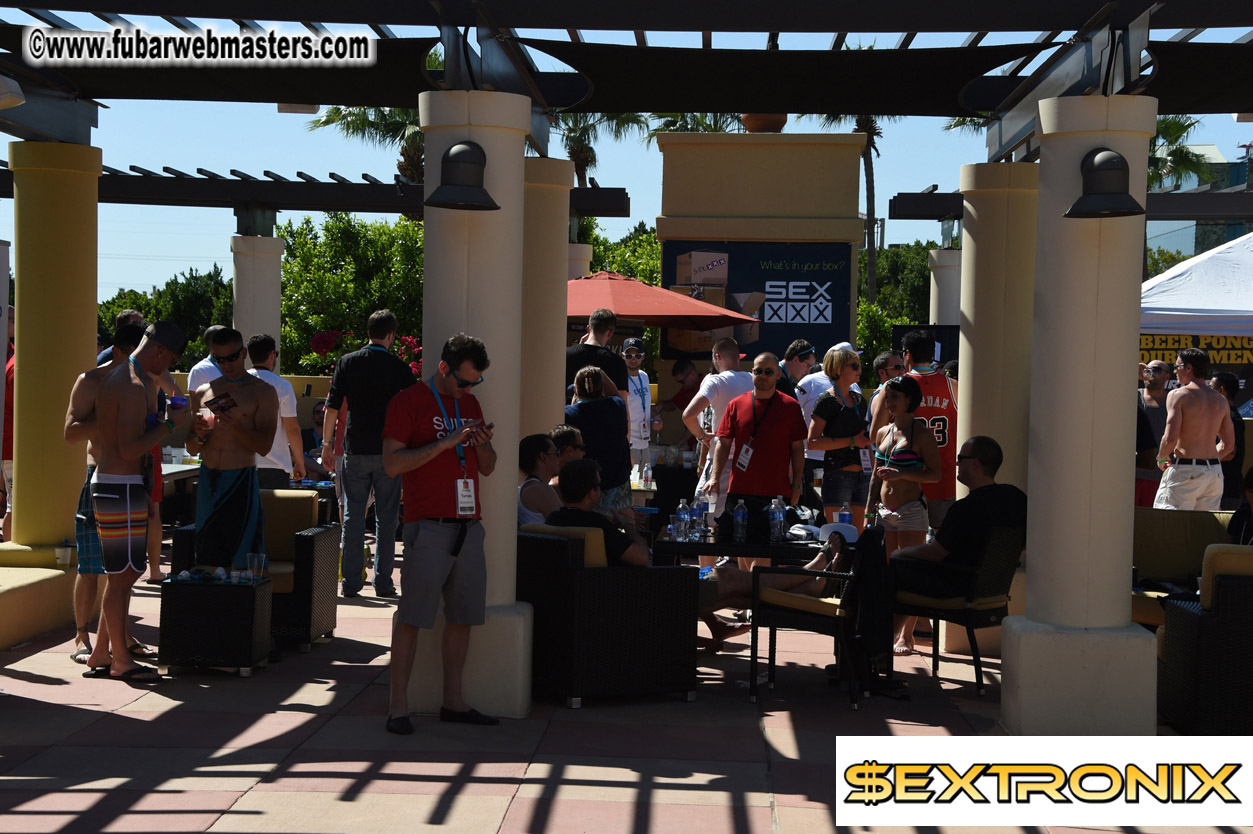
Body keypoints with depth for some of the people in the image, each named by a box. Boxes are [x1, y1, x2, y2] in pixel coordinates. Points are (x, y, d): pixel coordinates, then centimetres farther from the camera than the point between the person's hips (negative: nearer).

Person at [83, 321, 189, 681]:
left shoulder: (118, 377, 16)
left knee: (123, 573, 14)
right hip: (121, 486, -11)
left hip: (108, 482, 11)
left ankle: (101, 654, 19)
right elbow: (129, 449, -22)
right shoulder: (134, 386, -18)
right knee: (121, 575, -4)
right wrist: (169, 425, -14)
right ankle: (120, 659, 3)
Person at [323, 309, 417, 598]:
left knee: (353, 517, 6)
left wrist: (327, 444, 8)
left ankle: (351, 582, 6)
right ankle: (383, 582, 8)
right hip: (389, 452, -1)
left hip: (355, 450, 1)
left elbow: (332, 407, -1)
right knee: (386, 518, 6)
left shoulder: (347, 363, 0)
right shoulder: (400, 369, -3)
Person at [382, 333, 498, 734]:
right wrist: (443, 444, -16)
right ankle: (398, 705, -1)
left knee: (463, 614, 7)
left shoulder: (471, 404, 19)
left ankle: (453, 701, 14)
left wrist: (483, 445, -1)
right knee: (412, 615, -5)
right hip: (429, 524, -6)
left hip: (468, 524, 7)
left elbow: (487, 468, 21)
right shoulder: (408, 401, -1)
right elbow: (392, 463, -9)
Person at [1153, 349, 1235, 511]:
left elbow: (1170, 438, -16)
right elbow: (1228, 443, 18)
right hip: (1215, 472, 7)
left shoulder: (1178, 395, -7)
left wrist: (1161, 458, 1)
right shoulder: (1221, 400, 13)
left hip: (1185, 473, -7)